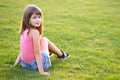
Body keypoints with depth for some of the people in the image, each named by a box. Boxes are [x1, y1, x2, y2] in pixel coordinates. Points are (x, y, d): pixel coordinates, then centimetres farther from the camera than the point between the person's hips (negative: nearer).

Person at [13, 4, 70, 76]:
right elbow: (37, 54, -25)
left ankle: (48, 51, 55)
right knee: (45, 40, 13)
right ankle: (61, 54, 36)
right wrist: (41, 71, -23)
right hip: (34, 64, -7)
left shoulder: (24, 31, 1)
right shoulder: (35, 32, -24)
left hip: (25, 63, 7)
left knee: (43, 39, 22)